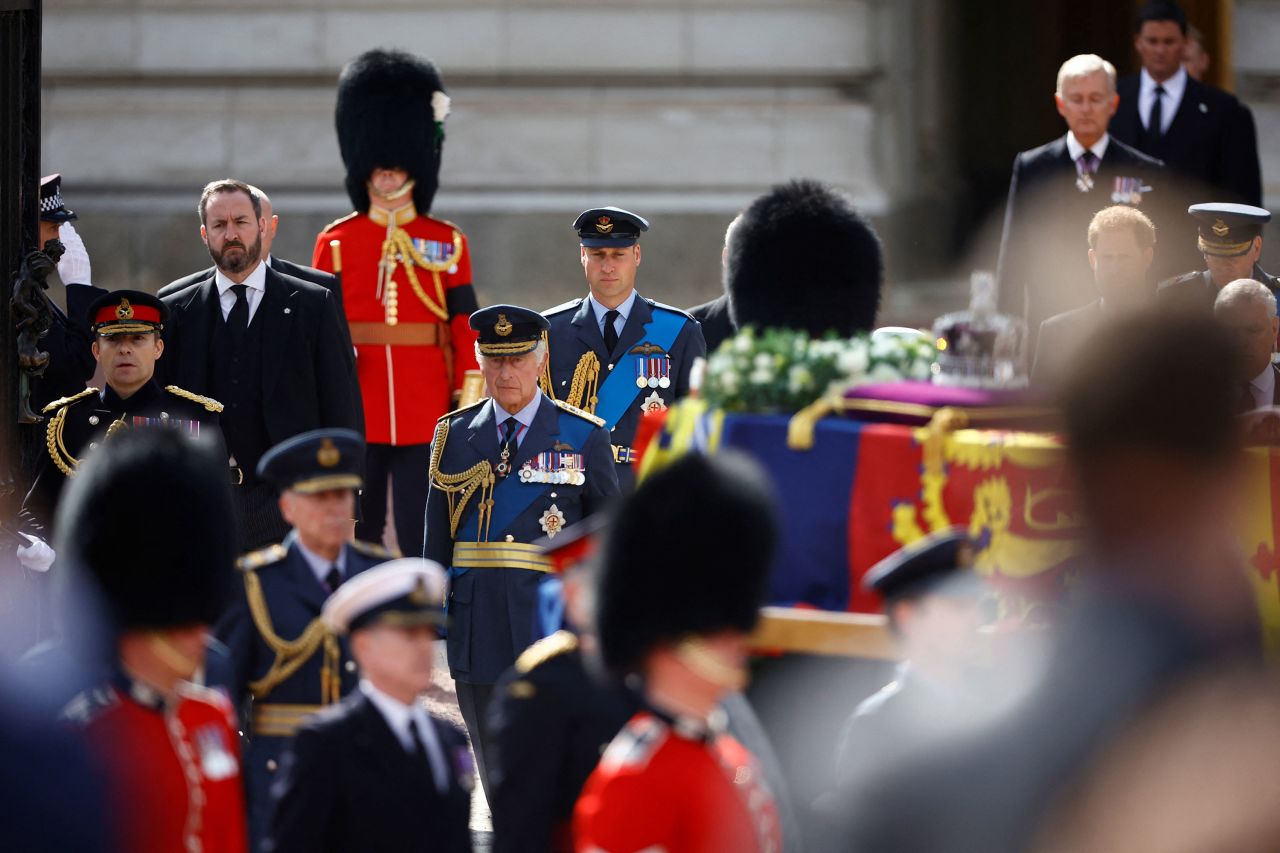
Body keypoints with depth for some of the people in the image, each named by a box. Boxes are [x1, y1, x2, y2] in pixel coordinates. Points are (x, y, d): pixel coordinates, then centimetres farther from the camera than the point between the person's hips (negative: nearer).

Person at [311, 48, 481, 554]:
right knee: (357, 537, 3)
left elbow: (467, 335, 5)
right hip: (355, 416, 1)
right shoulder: (335, 244, 7)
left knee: (422, 540, -1)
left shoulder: (448, 244, 7)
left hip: (426, 417, -1)